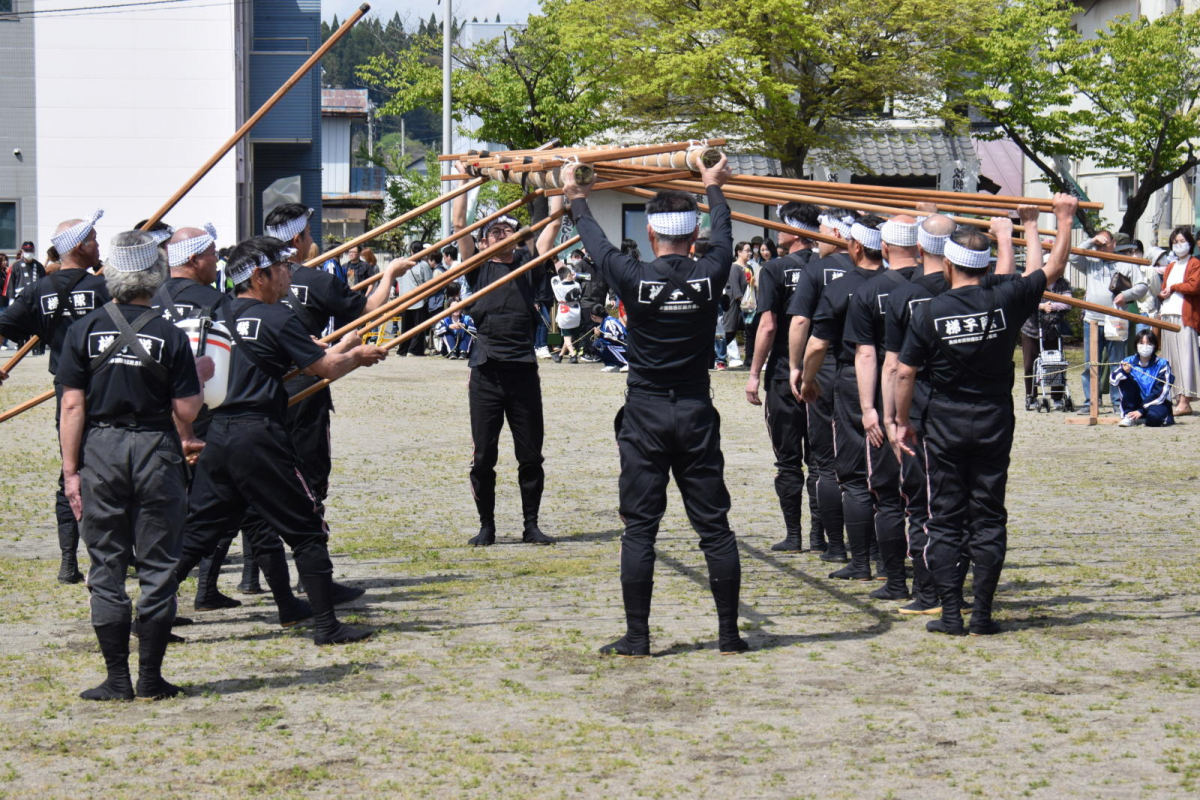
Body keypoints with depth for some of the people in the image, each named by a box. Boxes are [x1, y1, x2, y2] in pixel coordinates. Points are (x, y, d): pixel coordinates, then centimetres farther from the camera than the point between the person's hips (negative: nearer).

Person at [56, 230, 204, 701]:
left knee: (106, 568, 7)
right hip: (155, 450, -1)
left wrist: (71, 470, 1)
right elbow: (186, 412, -7)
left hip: (100, 450, 1)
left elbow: (72, 405, -3)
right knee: (157, 567, 6)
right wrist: (201, 382, 14)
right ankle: (150, 679, 8)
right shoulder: (170, 336, -5)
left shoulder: (85, 331, -2)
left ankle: (117, 679, 7)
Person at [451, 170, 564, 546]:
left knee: (531, 456, 5)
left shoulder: (529, 264, 10)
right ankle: (486, 526, 13)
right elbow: (458, 225, 3)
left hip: (524, 370, 1)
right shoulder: (479, 267, 8)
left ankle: (531, 526, 15)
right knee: (483, 456, 3)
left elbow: (554, 223, 9)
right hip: (486, 371, -1)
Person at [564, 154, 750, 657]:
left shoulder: (635, 279, -10)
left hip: (644, 417, -2)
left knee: (639, 528, 2)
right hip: (697, 415, 2)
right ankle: (728, 633, 9)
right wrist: (713, 189, 37)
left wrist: (577, 202, 29)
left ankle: (637, 636, 1)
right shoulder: (710, 276, -5)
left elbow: (596, 245, 9)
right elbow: (722, 235, 18)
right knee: (714, 526, 6)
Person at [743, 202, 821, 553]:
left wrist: (754, 373, -6)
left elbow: (768, 326, -12)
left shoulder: (775, 270, -9)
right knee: (818, 458, 9)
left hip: (784, 376, -4)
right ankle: (818, 535, 9)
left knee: (788, 460, 3)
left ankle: (793, 535, 3)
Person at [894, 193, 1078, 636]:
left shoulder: (929, 312, -9)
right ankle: (983, 614, 3)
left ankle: (950, 613, 0)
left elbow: (904, 373, -7)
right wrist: (1064, 219, 21)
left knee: (945, 520, 5)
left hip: (945, 424, -1)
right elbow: (1052, 269, 8)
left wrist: (902, 422, 6)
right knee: (988, 519, 6)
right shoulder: (1005, 300, -7)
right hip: (993, 424, 1)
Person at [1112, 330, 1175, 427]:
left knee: (1153, 417, -38)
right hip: (1138, 402, 4)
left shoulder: (1162, 364, -11)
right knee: (1125, 379, -18)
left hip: (1157, 402, -4)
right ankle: (1128, 415, -14)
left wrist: (1141, 410, -23)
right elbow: (1113, 379, -17)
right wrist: (1124, 371, -40)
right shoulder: (1129, 361, -3)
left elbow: (1161, 392, -16)